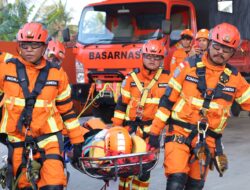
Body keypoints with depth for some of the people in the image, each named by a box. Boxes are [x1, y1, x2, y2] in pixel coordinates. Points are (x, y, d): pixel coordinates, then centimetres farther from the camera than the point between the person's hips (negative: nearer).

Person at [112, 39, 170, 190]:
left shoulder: (167, 79, 2)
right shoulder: (132, 77, 7)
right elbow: (122, 103, 9)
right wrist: (116, 126, 6)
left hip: (152, 129, -2)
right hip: (131, 127, 2)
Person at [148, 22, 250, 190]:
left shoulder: (235, 78, 3)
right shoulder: (190, 67, -1)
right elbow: (167, 99, 1)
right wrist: (155, 130, -1)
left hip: (207, 141, 3)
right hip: (180, 133, -2)